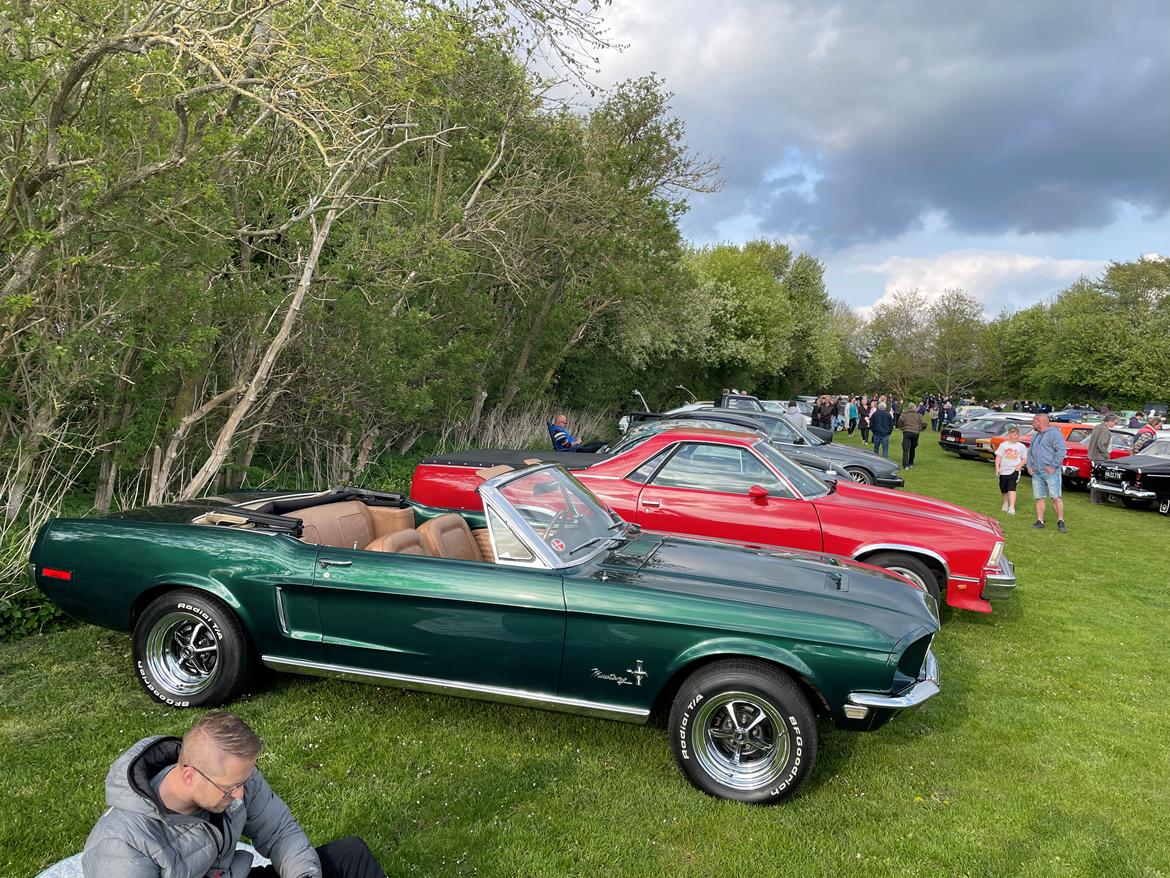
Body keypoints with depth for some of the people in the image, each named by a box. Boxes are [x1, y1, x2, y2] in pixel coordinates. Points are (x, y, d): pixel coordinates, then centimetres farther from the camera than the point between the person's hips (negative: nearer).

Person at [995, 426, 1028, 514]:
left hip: (1014, 470, -2)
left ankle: (1012, 507, -22)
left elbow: (1024, 459, 9)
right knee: (1004, 490, 15)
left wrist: (1020, 465, -10)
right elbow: (998, 457, 2)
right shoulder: (1003, 445, 3)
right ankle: (1006, 502, 42)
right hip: (1003, 471, 2)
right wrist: (997, 468, -7)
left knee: (1011, 488, -18)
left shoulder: (1022, 446, 3)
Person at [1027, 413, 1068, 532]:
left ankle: (1060, 521, -3)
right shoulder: (1035, 435, 20)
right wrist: (1029, 466, 10)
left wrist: (1053, 466, -17)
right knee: (1040, 498, 7)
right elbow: (1030, 452, 25)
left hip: (1050, 472, -8)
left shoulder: (1054, 433, -7)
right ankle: (1040, 521, 10)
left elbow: (1062, 450, -15)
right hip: (1036, 473, 8)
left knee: (1056, 497, -8)